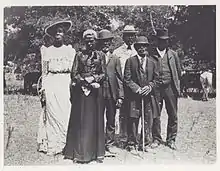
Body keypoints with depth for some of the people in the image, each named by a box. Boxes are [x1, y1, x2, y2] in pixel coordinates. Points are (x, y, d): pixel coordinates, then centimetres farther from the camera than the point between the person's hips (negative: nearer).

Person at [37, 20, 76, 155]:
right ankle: (52, 145, 4)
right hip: (51, 84, 0)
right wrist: (43, 88, 3)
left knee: (66, 113, -5)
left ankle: (65, 144, 4)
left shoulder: (70, 50, 10)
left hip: (66, 83, 0)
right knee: (52, 113, -3)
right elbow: (44, 72, 11)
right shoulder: (47, 50, 11)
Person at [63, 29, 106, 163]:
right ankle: (80, 152, 7)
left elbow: (104, 74, 5)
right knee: (80, 120, 0)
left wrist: (94, 80, -12)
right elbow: (74, 73, 3)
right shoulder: (79, 55, 8)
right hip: (81, 90, 0)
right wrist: (84, 81, -12)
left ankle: (97, 152, 10)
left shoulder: (101, 55, 8)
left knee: (95, 120, 3)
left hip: (96, 90, 0)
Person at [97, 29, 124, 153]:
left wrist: (120, 96, 1)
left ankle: (109, 144, 20)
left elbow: (120, 79, 8)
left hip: (112, 94, 2)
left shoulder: (115, 59, 11)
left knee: (111, 121, 9)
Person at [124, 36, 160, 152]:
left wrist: (149, 87, -6)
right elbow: (127, 79, -1)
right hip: (134, 96, -2)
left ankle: (145, 143, 14)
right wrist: (137, 89, -12)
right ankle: (132, 143, 13)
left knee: (148, 120, 3)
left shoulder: (152, 62, 13)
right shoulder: (130, 61, 4)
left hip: (149, 95, 3)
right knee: (133, 120, 1)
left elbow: (156, 78, 12)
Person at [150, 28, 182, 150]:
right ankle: (156, 139, 15)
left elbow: (178, 71, 14)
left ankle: (171, 140, 16)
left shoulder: (173, 54, 9)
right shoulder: (151, 54, 3)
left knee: (173, 115, 4)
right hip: (156, 88, -1)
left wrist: (177, 86, 10)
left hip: (170, 87, 2)